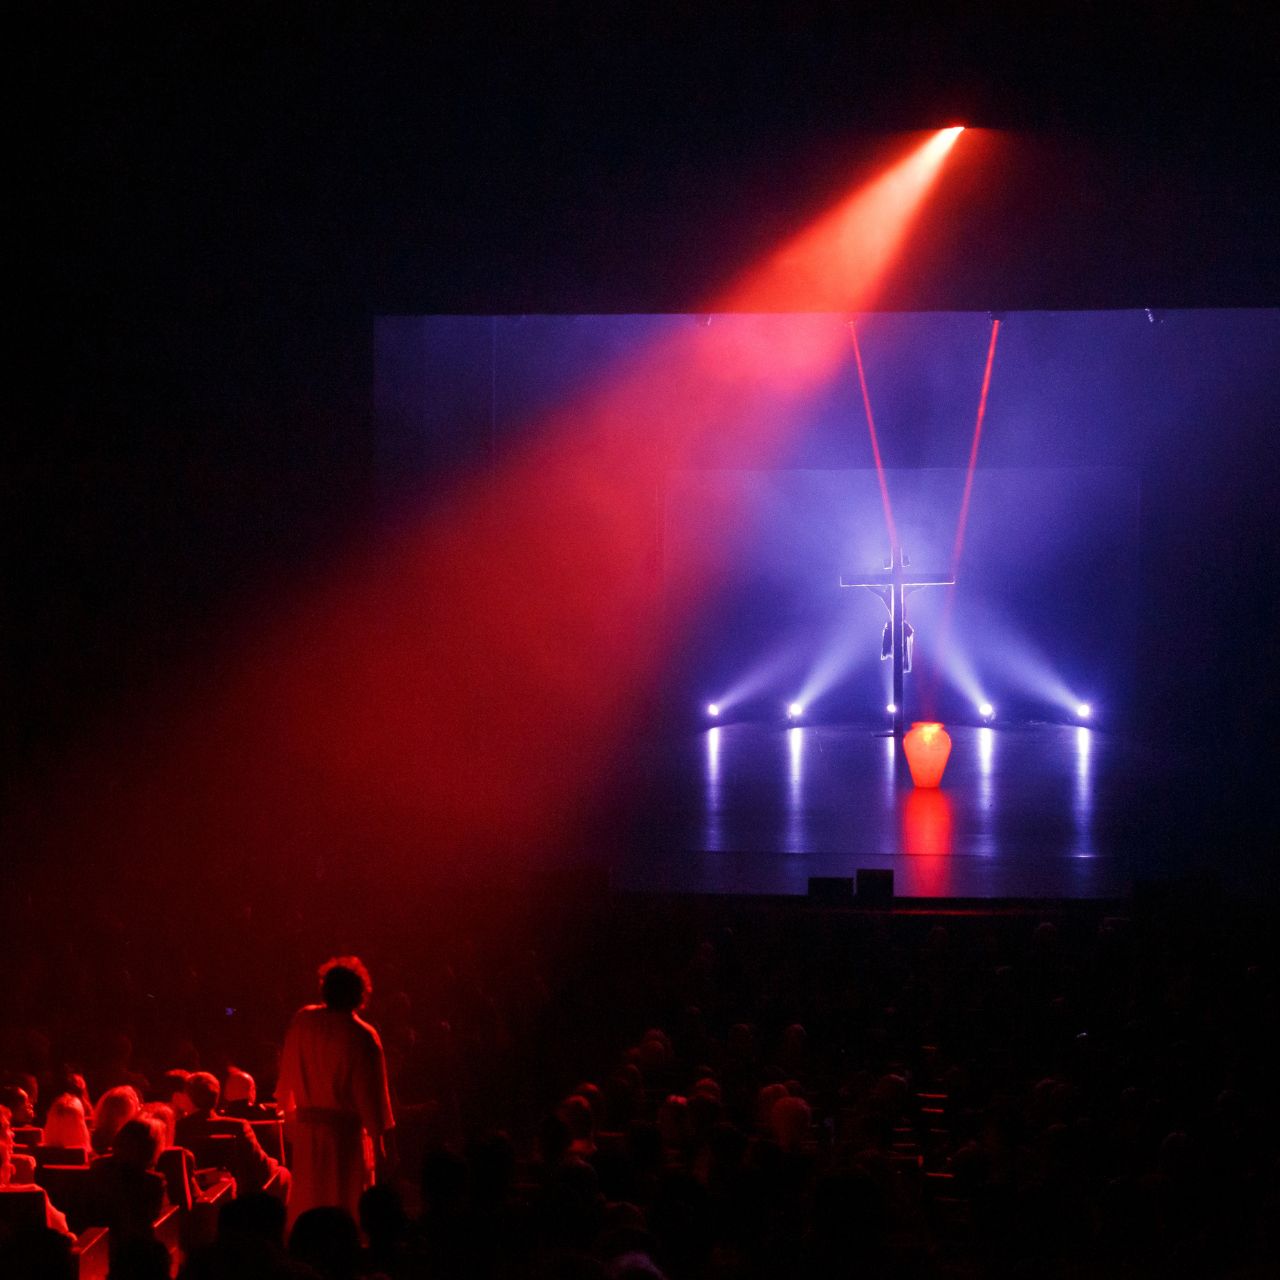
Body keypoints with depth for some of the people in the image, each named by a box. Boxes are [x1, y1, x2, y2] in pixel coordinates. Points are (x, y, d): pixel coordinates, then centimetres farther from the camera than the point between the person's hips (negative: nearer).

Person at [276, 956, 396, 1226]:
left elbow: (287, 1077, 10)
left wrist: (289, 1111, 25)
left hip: (307, 1131, 5)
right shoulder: (363, 1036, -16)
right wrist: (384, 1148, -9)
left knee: (306, 1206, 14)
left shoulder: (303, 1021, -1)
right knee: (347, 1208, 2)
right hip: (347, 1132, -5)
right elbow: (373, 1095, -15)